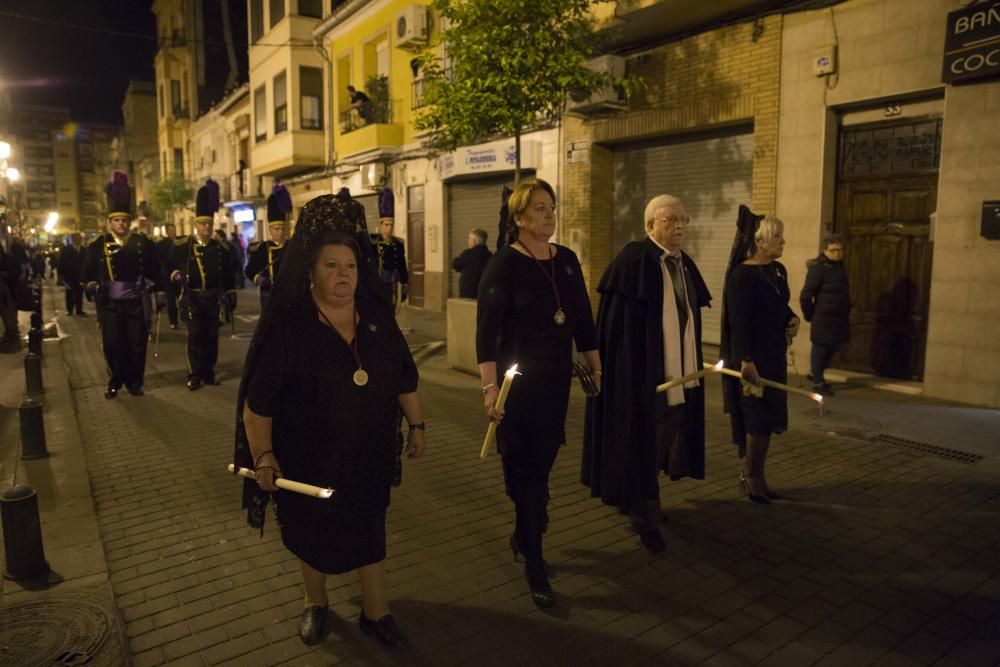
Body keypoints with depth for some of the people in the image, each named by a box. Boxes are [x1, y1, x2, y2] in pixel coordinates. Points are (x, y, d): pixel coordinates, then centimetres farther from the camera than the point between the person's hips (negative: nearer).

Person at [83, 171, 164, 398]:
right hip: (109, 304, 0)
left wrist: (158, 293, 3)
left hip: (136, 303, 0)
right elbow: (89, 269, 8)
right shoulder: (99, 244, 3)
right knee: (112, 344, 4)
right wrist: (91, 284, -10)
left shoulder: (143, 243, 1)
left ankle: (134, 382, 17)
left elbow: (154, 270, 5)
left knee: (137, 344, 5)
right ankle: (115, 382, 18)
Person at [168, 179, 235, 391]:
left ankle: (208, 373, 18)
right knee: (195, 336, -7)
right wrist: (176, 274, -9)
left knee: (211, 336, 7)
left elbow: (228, 274, 12)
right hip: (192, 298, -2)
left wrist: (231, 293, 10)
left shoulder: (221, 247, 6)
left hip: (213, 298, 3)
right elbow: (171, 265, 11)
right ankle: (195, 375, 0)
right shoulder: (182, 246, 0)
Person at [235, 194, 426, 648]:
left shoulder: (377, 317, -4)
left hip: (368, 455, 3)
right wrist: (263, 455, -18)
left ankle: (376, 611, 31)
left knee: (369, 529, 13)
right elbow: (258, 400, -14)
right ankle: (316, 602, 43)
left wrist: (416, 424, 7)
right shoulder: (286, 326, -15)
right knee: (312, 535, 18)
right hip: (308, 459, -2)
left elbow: (404, 377, 5)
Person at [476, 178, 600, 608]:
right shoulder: (504, 264, -11)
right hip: (519, 380, -5)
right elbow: (487, 330, -15)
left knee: (543, 463, 14)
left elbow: (583, 320, 11)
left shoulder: (567, 260, 6)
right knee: (527, 467, 1)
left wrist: (598, 369, 12)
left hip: (557, 379, 6)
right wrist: (490, 387, -20)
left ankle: (523, 537, 36)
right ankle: (534, 564, 13)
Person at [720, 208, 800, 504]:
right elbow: (739, 322, -20)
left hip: (774, 355, 8)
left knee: (767, 418, 12)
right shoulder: (743, 275, -16)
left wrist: (792, 319, 1)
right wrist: (746, 361, -25)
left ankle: (752, 475, 24)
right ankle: (752, 478, 14)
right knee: (757, 418, -1)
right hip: (752, 357, -8)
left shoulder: (778, 270, 9)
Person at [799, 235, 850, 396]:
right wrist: (810, 316, -8)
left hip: (839, 317, 9)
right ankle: (818, 382, 12)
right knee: (820, 348, 1)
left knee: (833, 347, 16)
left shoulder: (840, 267, 11)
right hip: (824, 318, -9)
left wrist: (846, 311, 16)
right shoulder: (818, 268, -16)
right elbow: (805, 296, -17)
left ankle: (814, 374, 34)